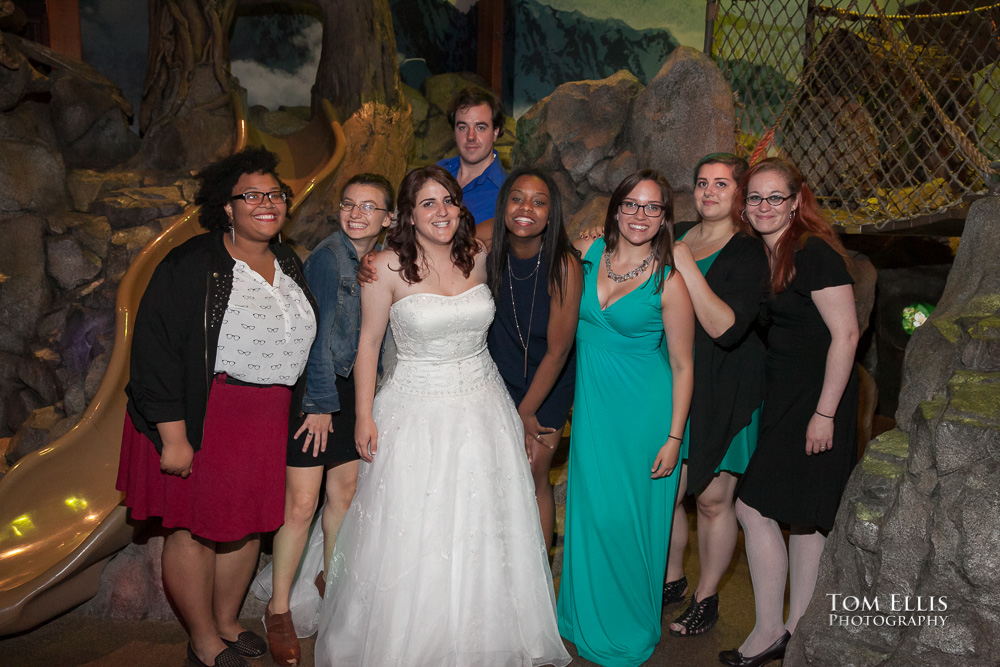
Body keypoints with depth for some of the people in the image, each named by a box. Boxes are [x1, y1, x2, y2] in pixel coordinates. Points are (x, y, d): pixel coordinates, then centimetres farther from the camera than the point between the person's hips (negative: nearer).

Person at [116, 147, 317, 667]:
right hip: (200, 421, -6)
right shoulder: (190, 266, -14)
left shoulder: (289, 265, 8)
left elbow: (299, 340, 19)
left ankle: (228, 623, 38)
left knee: (246, 524, 16)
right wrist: (173, 436, -20)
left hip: (265, 423, 6)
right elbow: (156, 350, -17)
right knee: (194, 529, 6)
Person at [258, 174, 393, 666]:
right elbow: (317, 333, -16)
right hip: (312, 387, -7)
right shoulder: (327, 256, -16)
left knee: (345, 490, 16)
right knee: (301, 502, -5)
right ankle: (278, 610, 12)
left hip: (350, 386, 7)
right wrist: (319, 402, -13)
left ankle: (331, 578, 38)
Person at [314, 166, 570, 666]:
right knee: (413, 536, 4)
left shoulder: (478, 257, 0)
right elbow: (368, 344, -5)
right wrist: (364, 415, -8)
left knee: (481, 531, 12)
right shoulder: (388, 266, -10)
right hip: (416, 411, -3)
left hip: (481, 407, 4)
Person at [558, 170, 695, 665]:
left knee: (628, 518, 6)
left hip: (643, 410, -4)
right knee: (590, 510, 14)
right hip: (591, 403, 4)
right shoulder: (587, 253, 0)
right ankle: (586, 618, 37)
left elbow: (682, 366, -8)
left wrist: (674, 437, -10)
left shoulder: (669, 281, -11)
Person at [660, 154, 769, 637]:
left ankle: (706, 597, 27)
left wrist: (686, 267, -25)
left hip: (723, 394, -5)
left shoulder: (748, 252, -10)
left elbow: (727, 327, -24)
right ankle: (671, 579, 33)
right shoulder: (678, 240, 9)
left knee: (713, 499, 5)